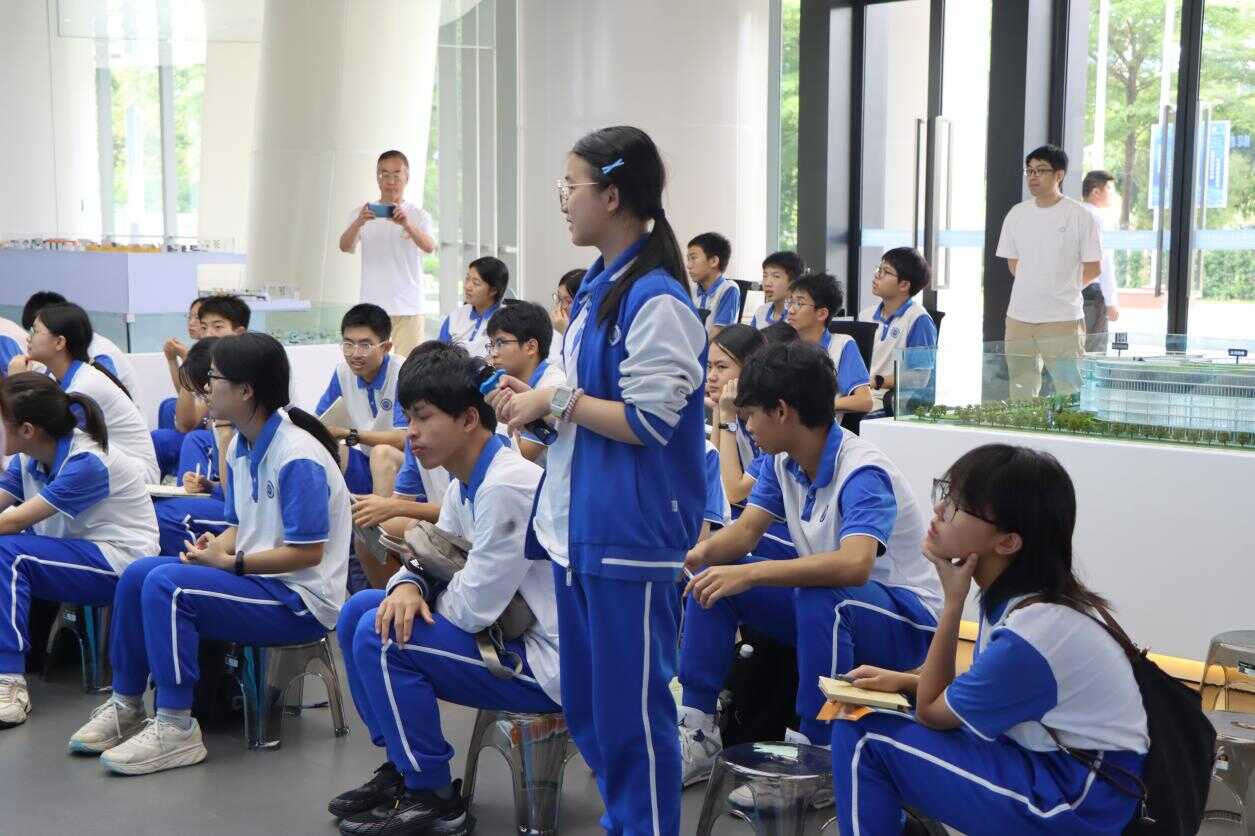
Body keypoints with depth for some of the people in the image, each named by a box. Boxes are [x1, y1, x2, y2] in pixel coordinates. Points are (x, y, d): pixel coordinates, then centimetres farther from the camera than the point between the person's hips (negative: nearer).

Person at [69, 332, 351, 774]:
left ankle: (176, 729, -18)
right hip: (256, 575, 10)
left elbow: (308, 553, -22)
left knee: (166, 585, -25)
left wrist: (229, 562, -18)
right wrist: (216, 547, -5)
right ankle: (126, 706, 11)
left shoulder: (298, 459, -21)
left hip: (301, 601, -10)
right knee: (137, 574, 1)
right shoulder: (240, 448, 8)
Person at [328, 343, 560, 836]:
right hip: (510, 633, 10)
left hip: (550, 663, -10)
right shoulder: (467, 482, 7)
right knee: (359, 612, 8)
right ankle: (400, 767, 16)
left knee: (378, 639, -18)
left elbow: (472, 608, -23)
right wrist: (408, 586, -10)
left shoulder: (507, 486, -24)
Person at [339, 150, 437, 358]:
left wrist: (407, 224, -35)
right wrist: (357, 223, -31)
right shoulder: (362, 213, 6)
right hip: (372, 306, 1)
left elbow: (429, 246, -15)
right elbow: (345, 247, -9)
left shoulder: (418, 216, 4)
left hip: (408, 307, -1)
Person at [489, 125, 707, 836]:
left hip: (630, 535, -10)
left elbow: (649, 422, -21)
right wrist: (536, 403, 3)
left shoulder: (656, 301, -17)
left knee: (630, 708, 0)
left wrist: (558, 400, -14)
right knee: (585, 703, 18)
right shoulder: (598, 286, 12)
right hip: (577, 525, 10)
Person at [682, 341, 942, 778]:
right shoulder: (782, 461, 0)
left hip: (905, 620, -8)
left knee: (820, 596, -39)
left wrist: (749, 574, -44)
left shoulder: (863, 473, -27)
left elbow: (854, 565, -43)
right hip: (822, 605, 8)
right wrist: (696, 554, -24)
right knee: (710, 576, -5)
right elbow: (745, 531, -2)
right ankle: (695, 728, -3)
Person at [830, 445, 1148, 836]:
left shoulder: (1029, 635, -26)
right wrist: (900, 680, 2)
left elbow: (932, 712, -12)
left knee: (861, 735, -13)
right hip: (1059, 763, 9)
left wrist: (952, 602, -15)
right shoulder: (1017, 594, -1)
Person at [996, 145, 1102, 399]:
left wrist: (1064, 290, 7)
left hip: (1062, 320, -5)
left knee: (1069, 391, -4)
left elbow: (1093, 269, -1)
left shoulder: (1080, 216, -5)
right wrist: (1034, 289, 12)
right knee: (1020, 391, 10)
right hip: (1019, 318, 5)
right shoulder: (1017, 214, 8)